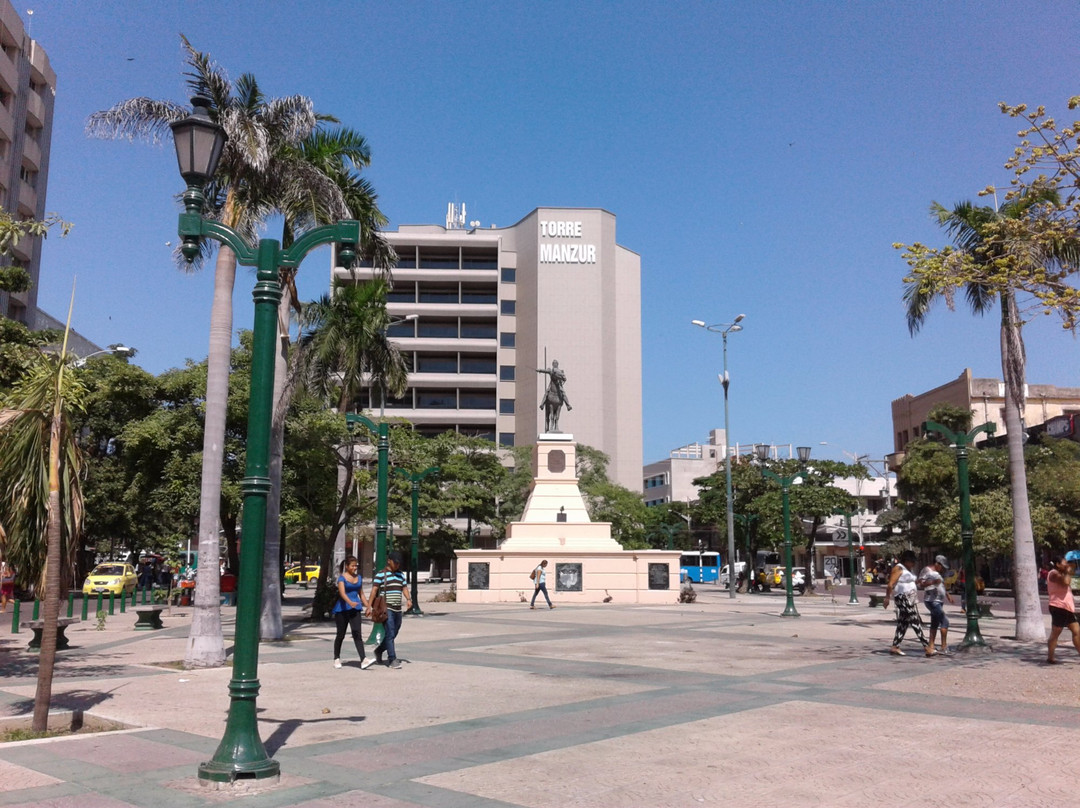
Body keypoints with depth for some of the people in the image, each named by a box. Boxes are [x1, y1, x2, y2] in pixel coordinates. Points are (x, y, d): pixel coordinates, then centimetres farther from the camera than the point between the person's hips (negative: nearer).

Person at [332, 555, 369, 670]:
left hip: (355, 609, 3)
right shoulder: (342, 578, -6)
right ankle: (336, 659, 27)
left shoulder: (359, 578, 11)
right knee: (341, 635, 8)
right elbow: (342, 592, -22)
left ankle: (363, 660, -21)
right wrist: (350, 602, -39)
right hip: (342, 609, -3)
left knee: (357, 633, -10)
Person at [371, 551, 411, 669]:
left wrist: (408, 599, -5)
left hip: (398, 609, 7)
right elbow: (374, 590, -9)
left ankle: (379, 650, 34)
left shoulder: (400, 575, 17)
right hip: (387, 609, -7)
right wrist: (369, 606, -17)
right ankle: (392, 659, -7)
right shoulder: (381, 574, -4)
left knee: (393, 634, 12)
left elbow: (404, 588, 14)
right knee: (390, 634, -10)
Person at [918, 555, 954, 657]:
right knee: (945, 621, -15)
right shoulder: (927, 570, -8)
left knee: (935, 624, 8)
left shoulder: (938, 573, 20)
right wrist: (933, 582, -27)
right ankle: (944, 647, -13)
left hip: (939, 602, 10)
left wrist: (947, 594, 18)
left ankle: (930, 648, 9)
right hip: (932, 601, -10)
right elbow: (919, 584, -16)